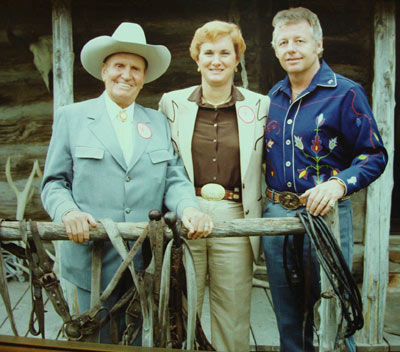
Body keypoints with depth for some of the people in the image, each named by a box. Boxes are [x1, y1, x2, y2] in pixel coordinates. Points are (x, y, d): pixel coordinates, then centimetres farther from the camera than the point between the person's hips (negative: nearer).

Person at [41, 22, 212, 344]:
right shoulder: (71, 117, 7)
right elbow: (54, 182, 4)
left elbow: (174, 179, 6)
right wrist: (68, 212, -17)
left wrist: (188, 208, -15)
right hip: (93, 260, -2)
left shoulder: (159, 122, 14)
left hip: (147, 263, 2)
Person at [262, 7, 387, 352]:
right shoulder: (273, 97, 11)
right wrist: (268, 202, 10)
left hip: (325, 216, -5)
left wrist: (338, 183, -24)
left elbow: (375, 155, -7)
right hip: (275, 214, 5)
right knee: (287, 314, 16)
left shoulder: (346, 93, -6)